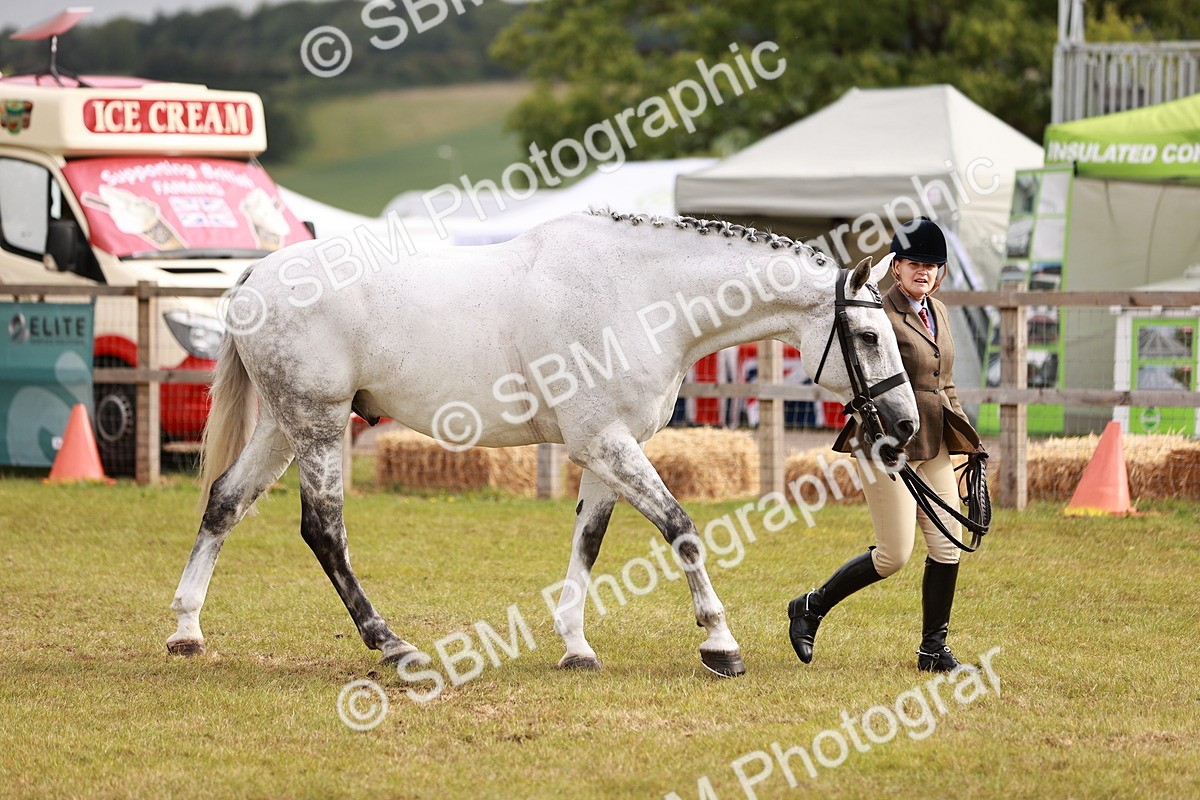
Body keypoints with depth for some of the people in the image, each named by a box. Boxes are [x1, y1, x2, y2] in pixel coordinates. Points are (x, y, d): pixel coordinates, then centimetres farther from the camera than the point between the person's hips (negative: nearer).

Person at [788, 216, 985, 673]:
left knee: (948, 546, 3)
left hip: (934, 446, 8)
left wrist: (967, 438, 18)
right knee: (894, 555, -5)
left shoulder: (938, 313, 13)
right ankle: (811, 608, 13)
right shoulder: (881, 315, -12)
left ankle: (933, 650, 12)